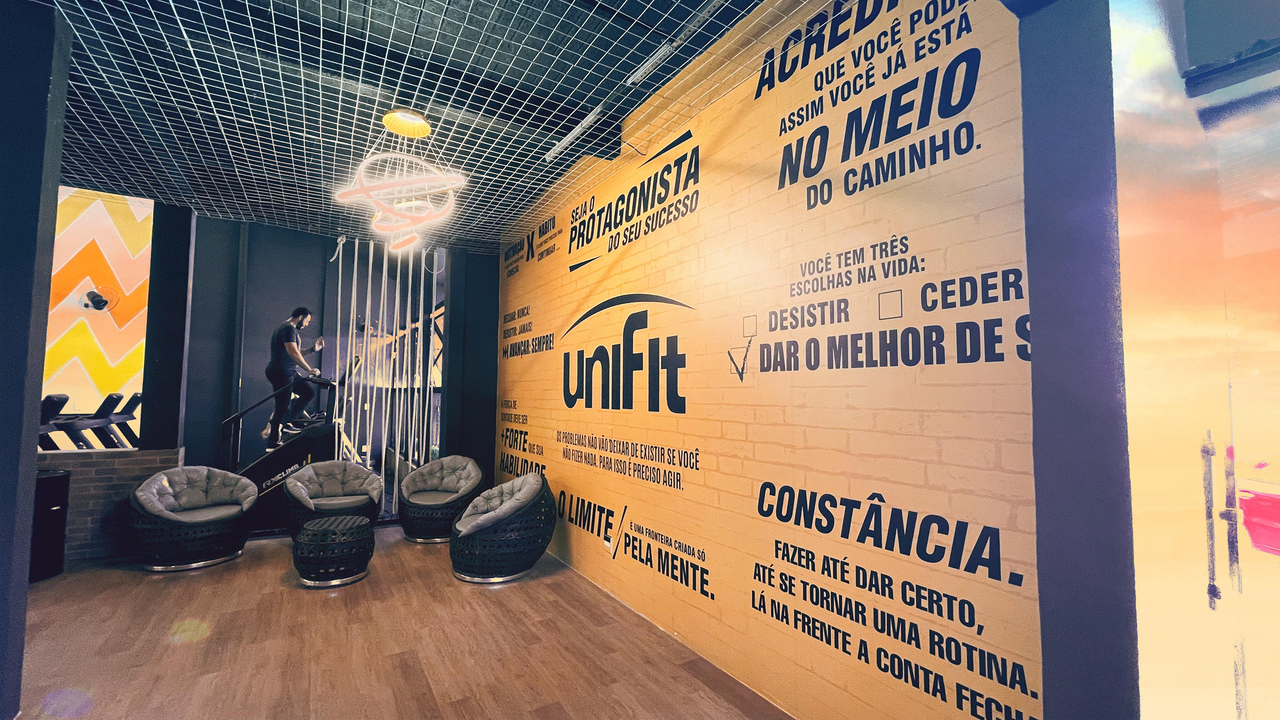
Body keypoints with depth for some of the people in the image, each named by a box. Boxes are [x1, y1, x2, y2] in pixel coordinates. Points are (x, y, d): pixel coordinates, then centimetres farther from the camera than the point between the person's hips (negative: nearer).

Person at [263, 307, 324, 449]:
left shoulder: (289, 329, 18)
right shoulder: (288, 328, -15)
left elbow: (294, 353, 23)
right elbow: (293, 353, -24)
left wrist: (312, 349, 17)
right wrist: (309, 370, -22)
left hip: (290, 373, 10)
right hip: (281, 373, -10)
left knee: (309, 393, 10)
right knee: (283, 407, -4)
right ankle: (272, 444, 7)